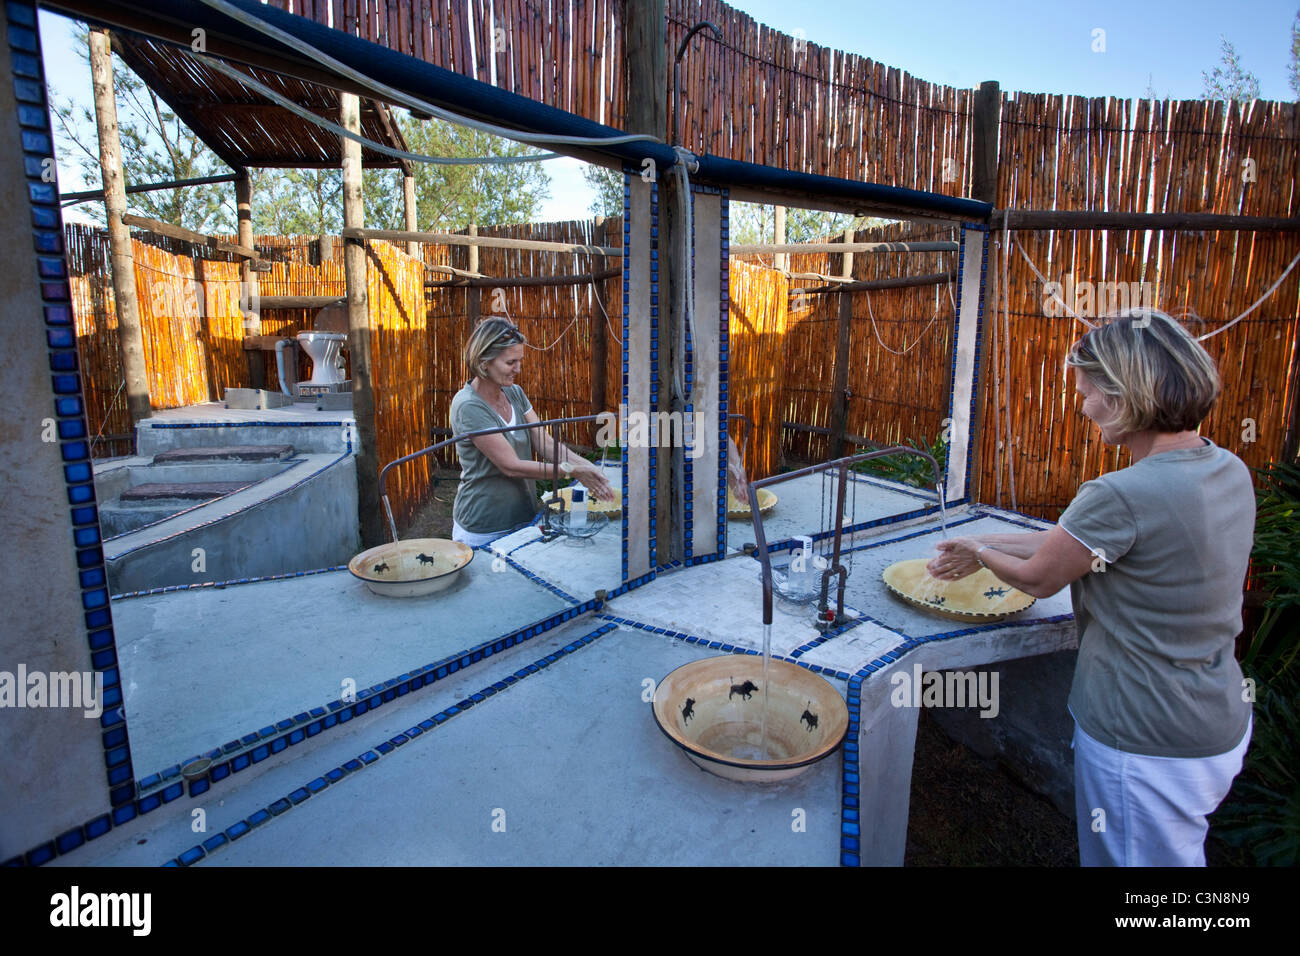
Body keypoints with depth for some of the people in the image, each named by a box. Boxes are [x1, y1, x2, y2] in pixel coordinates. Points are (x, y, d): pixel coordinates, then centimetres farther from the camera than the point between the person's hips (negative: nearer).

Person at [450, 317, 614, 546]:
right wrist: (572, 471, -22)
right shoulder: (468, 406, -19)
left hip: (522, 517, 7)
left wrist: (586, 465, -16)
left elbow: (546, 444, 0)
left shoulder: (514, 393, 4)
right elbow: (511, 466, -21)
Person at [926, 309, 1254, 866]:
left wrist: (980, 552, 7)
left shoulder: (1122, 496, -30)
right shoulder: (1229, 471, -1)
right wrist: (987, 547, 11)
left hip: (1146, 750, -9)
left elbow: (1037, 579, -13)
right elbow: (1080, 541, 6)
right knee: (1178, 850, 28)